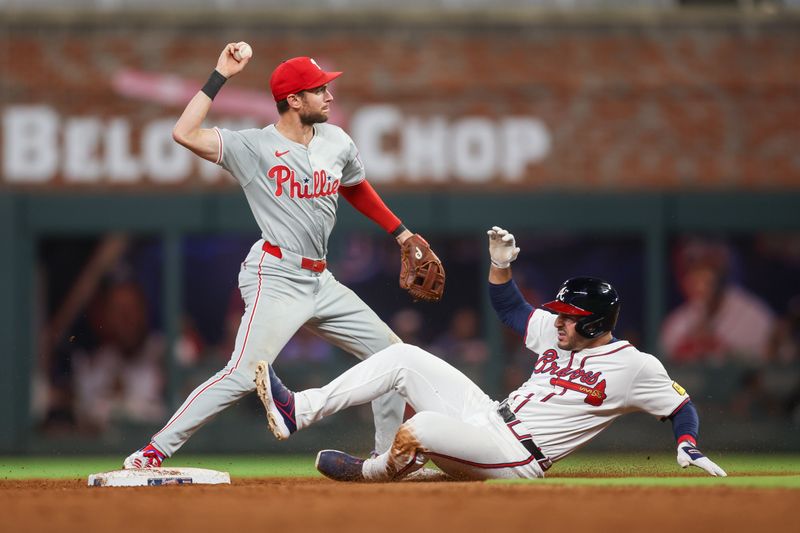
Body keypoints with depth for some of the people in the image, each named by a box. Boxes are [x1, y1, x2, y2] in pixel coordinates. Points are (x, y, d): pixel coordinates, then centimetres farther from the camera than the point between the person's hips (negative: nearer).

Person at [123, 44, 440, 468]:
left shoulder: (337, 142, 8)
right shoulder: (253, 147, -10)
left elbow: (356, 189, 28)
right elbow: (184, 134, -23)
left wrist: (401, 233, 25)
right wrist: (221, 76, -20)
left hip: (320, 283, 7)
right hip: (275, 280, -7)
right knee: (243, 376, -21)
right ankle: (155, 451, -16)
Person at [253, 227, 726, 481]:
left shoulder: (636, 367, -8)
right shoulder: (560, 334, 14)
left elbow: (681, 404, -4)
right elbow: (510, 308, 25)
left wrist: (688, 445, -22)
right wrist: (501, 264, 9)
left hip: (516, 457, -8)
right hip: (487, 416, 8)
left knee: (416, 431, -33)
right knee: (404, 357, -3)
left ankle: (371, 474, 2)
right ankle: (297, 411, -9)